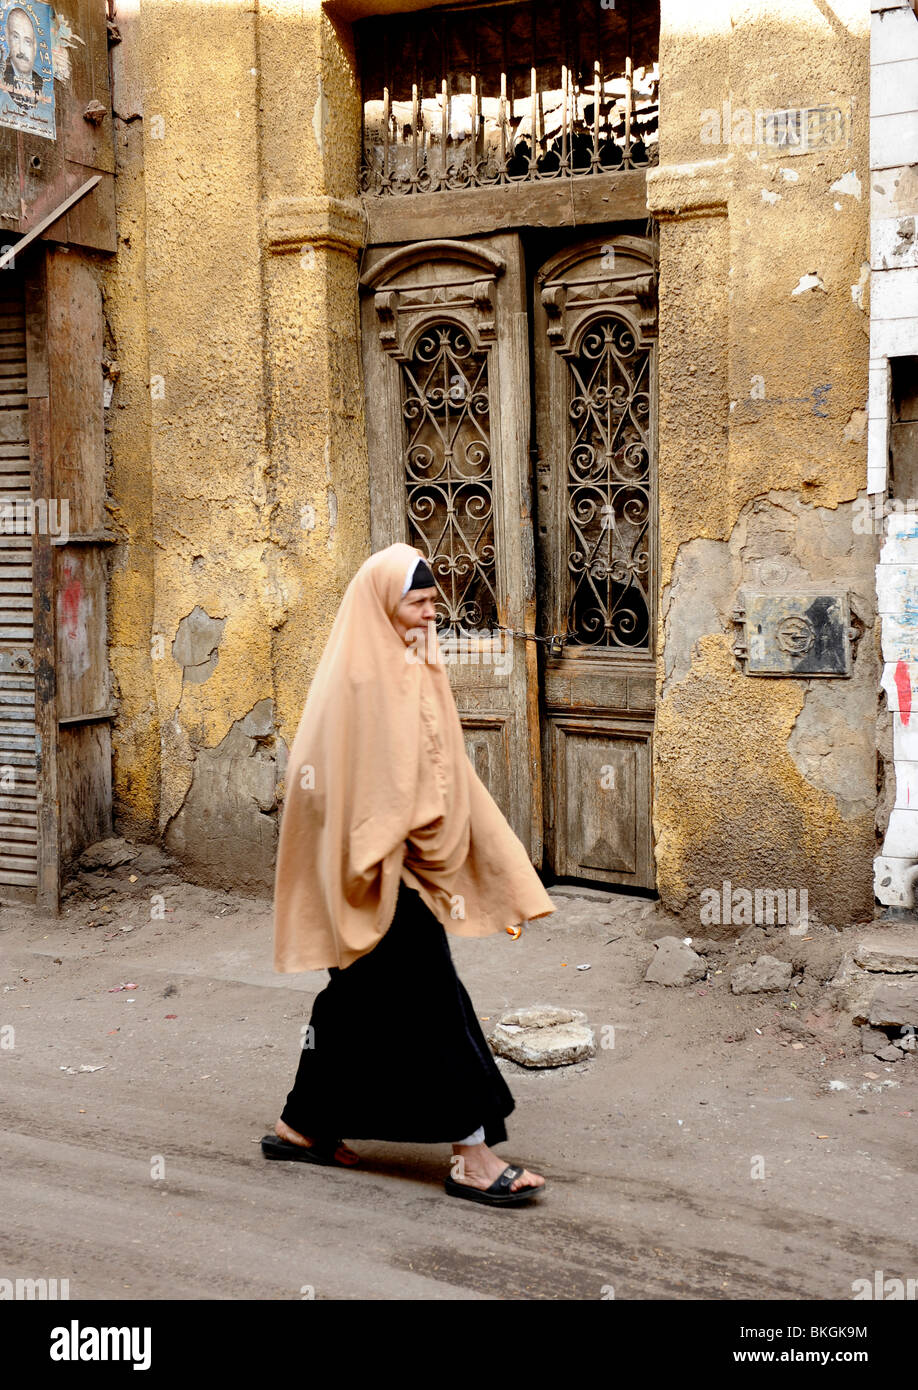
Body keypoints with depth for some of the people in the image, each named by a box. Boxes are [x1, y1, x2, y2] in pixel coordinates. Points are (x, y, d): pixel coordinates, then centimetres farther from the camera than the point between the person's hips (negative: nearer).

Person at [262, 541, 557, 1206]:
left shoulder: (409, 669, 13)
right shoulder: (362, 676, -16)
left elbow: (436, 767, 17)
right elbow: (360, 777, -20)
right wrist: (376, 861, -21)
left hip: (412, 858, 10)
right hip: (383, 867, -10)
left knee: (358, 995, 16)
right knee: (432, 998, -8)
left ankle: (302, 1126, 28)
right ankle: (473, 1157, -3)